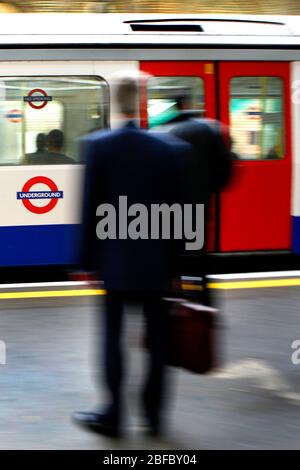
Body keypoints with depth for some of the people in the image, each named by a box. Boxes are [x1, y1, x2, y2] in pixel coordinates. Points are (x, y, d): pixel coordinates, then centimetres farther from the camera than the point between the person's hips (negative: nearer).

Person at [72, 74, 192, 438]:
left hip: (114, 258, -1)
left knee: (113, 333, 7)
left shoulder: (97, 146, -9)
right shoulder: (173, 150, -6)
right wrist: (174, 262, 5)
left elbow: (89, 208, -6)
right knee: (157, 336, 9)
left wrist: (88, 259, 1)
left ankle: (113, 414, 10)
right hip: (156, 260, 1)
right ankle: (153, 414, 13)